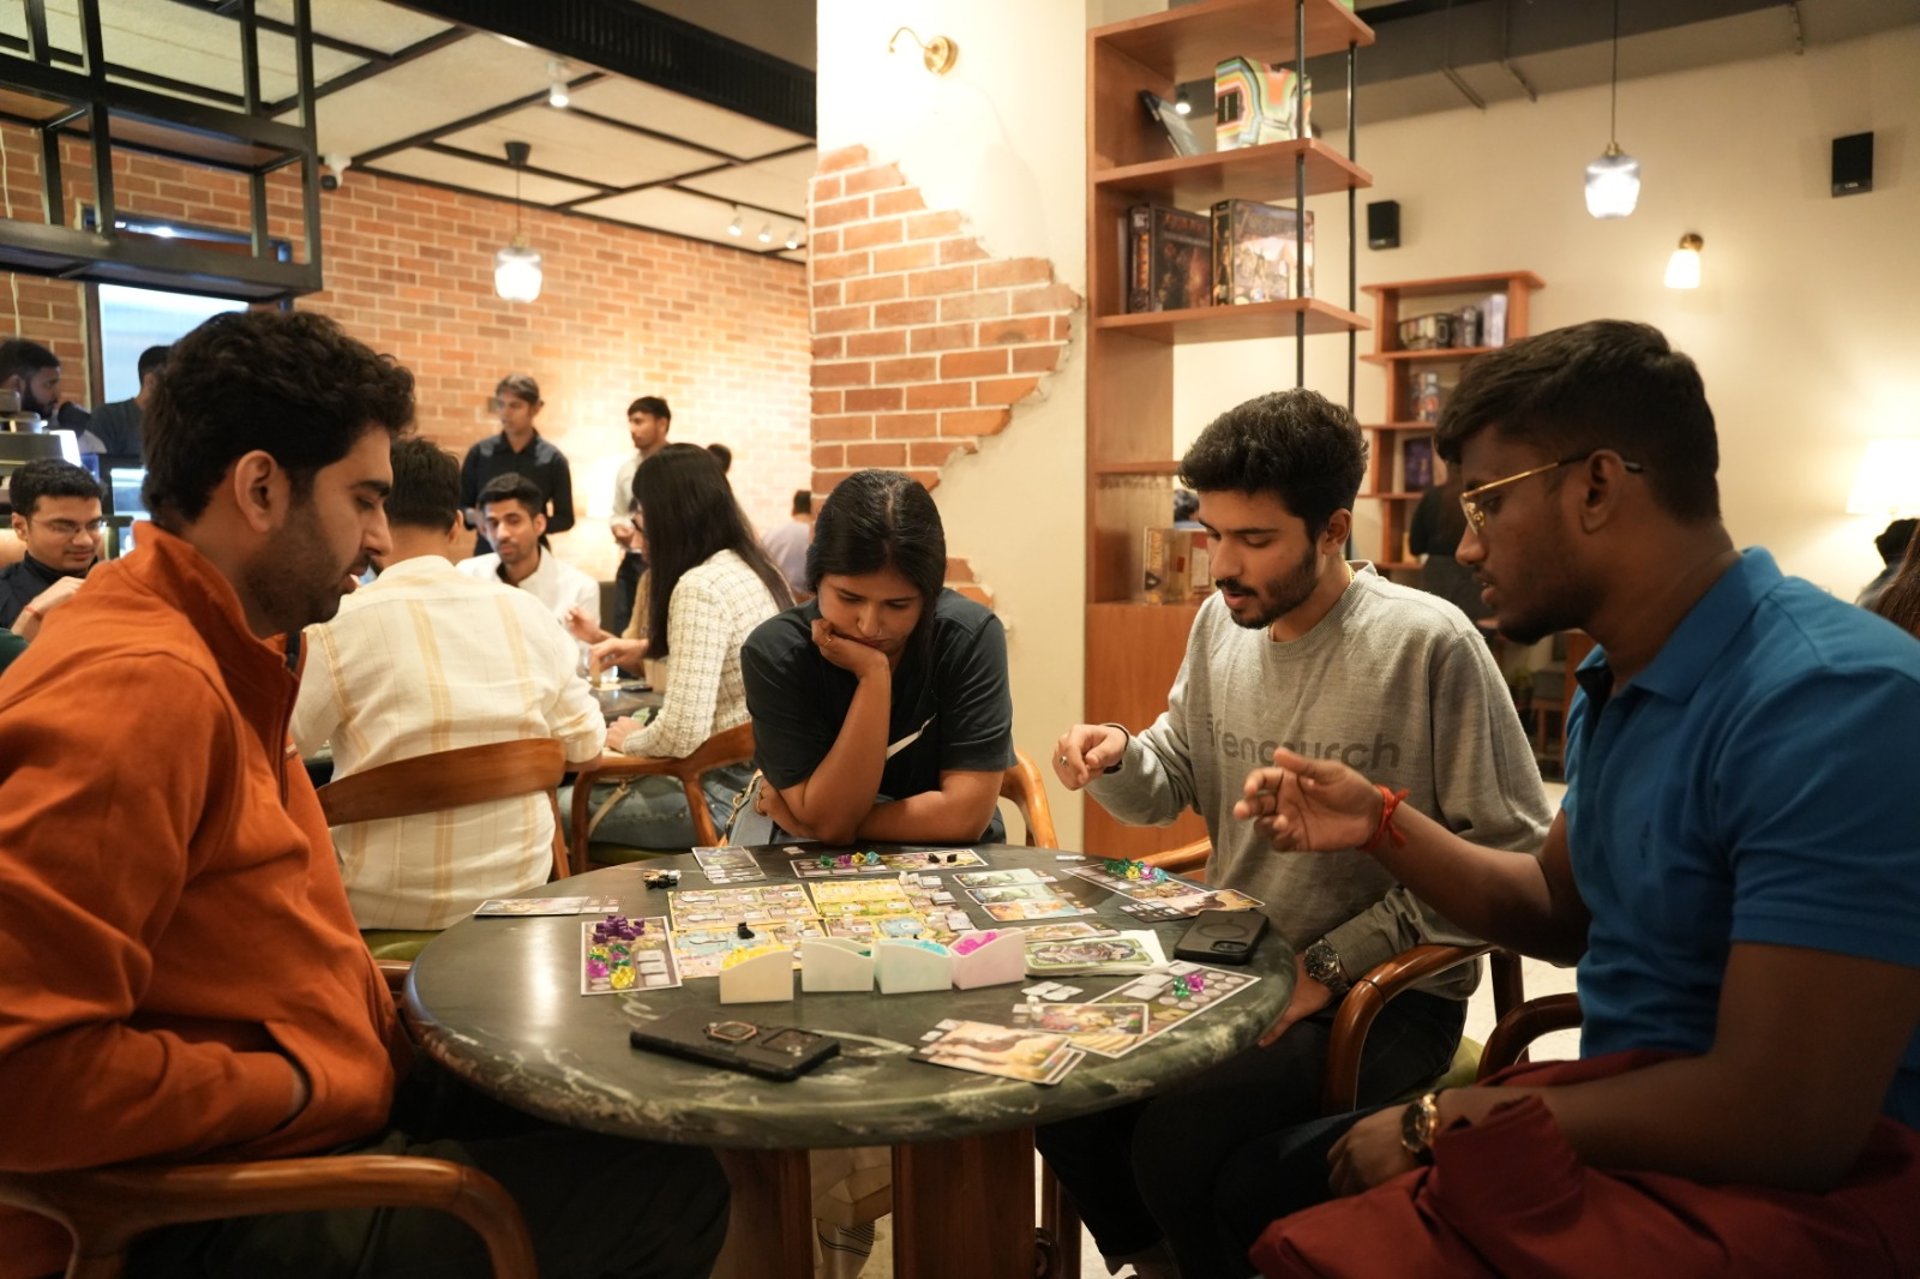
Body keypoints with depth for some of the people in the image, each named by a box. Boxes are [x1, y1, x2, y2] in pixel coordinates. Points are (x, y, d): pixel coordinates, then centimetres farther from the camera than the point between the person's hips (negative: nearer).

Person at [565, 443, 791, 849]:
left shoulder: (699, 587, -20)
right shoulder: (755, 567, 7)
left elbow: (681, 734, -25)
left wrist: (628, 740, -5)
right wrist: (648, 648, 22)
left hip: (733, 793, -9)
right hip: (767, 777, 9)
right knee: (592, 786, 23)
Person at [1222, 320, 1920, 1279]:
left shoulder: (1828, 703, -25)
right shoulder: (1614, 680, 7)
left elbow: (1783, 1118, -28)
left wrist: (1444, 1122, -17)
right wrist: (1381, 826, 5)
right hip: (1633, 1118, 9)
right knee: (1250, 1180, 8)